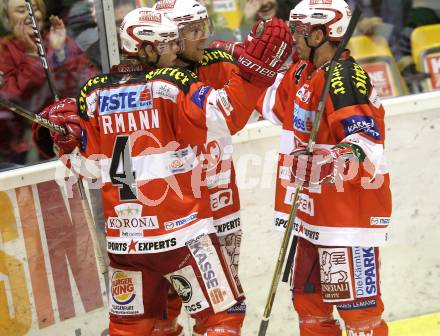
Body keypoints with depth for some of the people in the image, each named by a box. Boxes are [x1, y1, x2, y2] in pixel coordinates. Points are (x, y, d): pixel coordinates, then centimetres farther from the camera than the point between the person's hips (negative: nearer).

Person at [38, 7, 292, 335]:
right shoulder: (172, 84, -9)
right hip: (181, 230, -5)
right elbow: (225, 115, -23)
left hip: (123, 235, 5)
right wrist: (254, 69, -24)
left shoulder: (94, 91, 5)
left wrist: (64, 135, 15)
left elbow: (85, 160, 6)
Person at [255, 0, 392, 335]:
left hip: (351, 207, -10)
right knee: (309, 299, 17)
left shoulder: (344, 78, -18)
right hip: (314, 208, 10)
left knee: (358, 307, -7)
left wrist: (338, 157, -44)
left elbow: (367, 140, -28)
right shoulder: (303, 73, 10)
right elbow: (272, 103, 28)